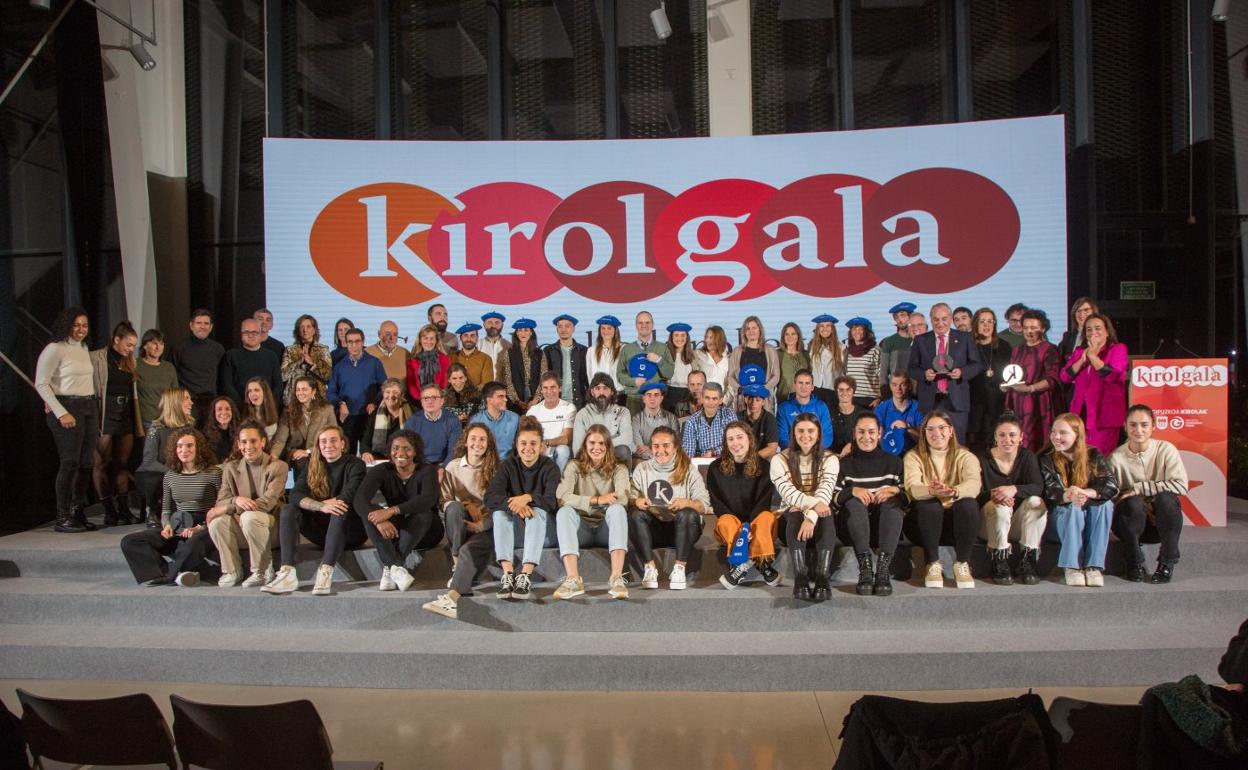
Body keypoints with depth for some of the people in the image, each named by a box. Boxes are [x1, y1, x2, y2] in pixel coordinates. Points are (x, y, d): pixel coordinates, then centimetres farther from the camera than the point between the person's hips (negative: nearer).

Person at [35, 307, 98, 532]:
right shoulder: (54, 349, -7)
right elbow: (41, 383, -9)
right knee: (70, 463, -6)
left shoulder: (84, 348, 15)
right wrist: (61, 412, -14)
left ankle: (78, 513, 16)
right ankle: (62, 518, 1)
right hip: (67, 408, -7)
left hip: (89, 407, 7)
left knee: (87, 463, 7)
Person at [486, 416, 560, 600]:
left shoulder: (549, 466, -5)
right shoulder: (507, 465, 0)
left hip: (543, 530, -2)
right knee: (500, 511, -26)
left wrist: (528, 498, -35)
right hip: (515, 530, 2)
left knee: (538, 510, -31)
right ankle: (507, 573, -38)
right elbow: (490, 498, -15)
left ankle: (526, 575, -42)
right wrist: (514, 505, -33)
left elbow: (552, 501, -19)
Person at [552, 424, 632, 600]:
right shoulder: (574, 467, 9)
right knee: (564, 511, -28)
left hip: (607, 529, 0)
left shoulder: (619, 469, 9)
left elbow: (622, 499, -13)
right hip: (581, 529, 1)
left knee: (617, 509, -29)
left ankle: (617, 578, -43)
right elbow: (562, 497, -11)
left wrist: (584, 501, -15)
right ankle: (573, 579, -43)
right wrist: (597, 500, -20)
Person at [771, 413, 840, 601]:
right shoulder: (780, 459, 0)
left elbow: (825, 491, -15)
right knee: (795, 518, -35)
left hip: (819, 511, 0)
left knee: (826, 519, -34)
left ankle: (823, 577, -40)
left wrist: (811, 517, -33)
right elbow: (788, 492, -13)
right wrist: (813, 503, -30)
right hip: (792, 511, 0)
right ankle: (800, 577, -41)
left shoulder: (830, 459, 0)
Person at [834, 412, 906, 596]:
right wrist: (852, 490, -16)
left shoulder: (893, 462, 16)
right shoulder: (845, 463, 13)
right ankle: (865, 570, -42)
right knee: (855, 502, -32)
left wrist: (895, 490, -12)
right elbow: (833, 498, 2)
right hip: (852, 526, 0)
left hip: (888, 524, 1)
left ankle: (883, 571, -40)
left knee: (893, 501, -30)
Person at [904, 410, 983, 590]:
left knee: (968, 504, -30)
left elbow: (974, 484, -20)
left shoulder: (965, 456, 3)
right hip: (926, 519, -1)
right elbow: (912, 488, -18)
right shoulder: (914, 456, 1)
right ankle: (933, 564, -18)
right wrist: (931, 491, -43)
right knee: (928, 504, -32)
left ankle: (962, 564, -15)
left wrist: (954, 491, -44)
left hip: (959, 519, 1)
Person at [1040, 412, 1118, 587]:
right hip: (1062, 515, -1)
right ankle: (1072, 567, -30)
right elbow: (1050, 491, -18)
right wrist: (1069, 496, -42)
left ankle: (1094, 566, -28)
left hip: (1093, 516, 2)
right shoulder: (1046, 459, -4)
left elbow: (1112, 486, -15)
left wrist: (1084, 493, -34)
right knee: (1074, 508, -32)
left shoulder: (1093, 456, -1)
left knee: (1106, 503, -28)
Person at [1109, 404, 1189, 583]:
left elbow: (1181, 486, -18)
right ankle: (1135, 564, -11)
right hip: (1131, 523, -1)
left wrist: (1138, 488, -22)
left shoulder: (1165, 450, -7)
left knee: (1166, 497, -29)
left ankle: (1168, 562, -14)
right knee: (1134, 503, -32)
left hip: (1160, 521, 1)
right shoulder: (1117, 457, -9)